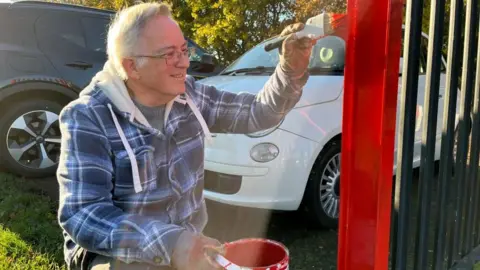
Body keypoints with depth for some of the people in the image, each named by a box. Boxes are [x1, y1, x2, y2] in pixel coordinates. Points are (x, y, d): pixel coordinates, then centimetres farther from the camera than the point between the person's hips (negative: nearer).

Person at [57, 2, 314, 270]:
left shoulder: (188, 94, -2)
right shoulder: (89, 118, -17)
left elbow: (257, 112, 3)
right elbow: (81, 215, -23)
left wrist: (292, 70, -15)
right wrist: (167, 243, -35)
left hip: (188, 244, 5)